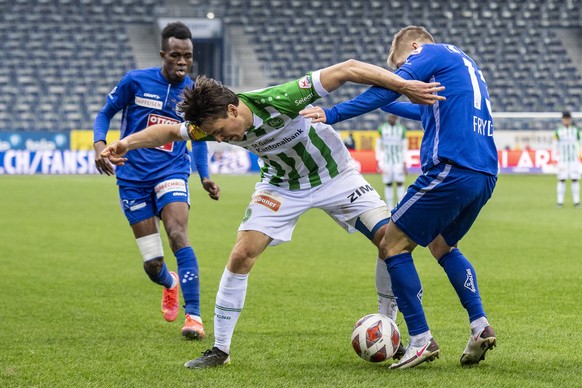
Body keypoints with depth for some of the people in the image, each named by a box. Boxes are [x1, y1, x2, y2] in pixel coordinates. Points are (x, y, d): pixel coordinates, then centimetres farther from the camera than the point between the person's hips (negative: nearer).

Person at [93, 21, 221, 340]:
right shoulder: (135, 81, -5)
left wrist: (204, 176, 5)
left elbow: (198, 138, 17)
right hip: (133, 178, 0)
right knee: (152, 264, -1)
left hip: (171, 173, 0)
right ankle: (170, 284, 39)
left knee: (177, 233, -28)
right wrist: (99, 143, -14)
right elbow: (105, 114, 6)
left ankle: (194, 316, -29)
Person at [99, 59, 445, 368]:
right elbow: (171, 130, -3)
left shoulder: (279, 100, -38)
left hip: (335, 176, -3)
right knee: (242, 255, -11)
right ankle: (220, 349, 1)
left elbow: (346, 69, -38)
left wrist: (405, 86, -41)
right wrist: (126, 143, -19)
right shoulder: (214, 124, -21)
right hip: (282, 186, 3)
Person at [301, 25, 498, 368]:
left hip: (451, 171, -9)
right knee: (443, 245, 27)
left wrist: (334, 114, -16)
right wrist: (386, 104, 52)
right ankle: (480, 326, 13)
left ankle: (421, 340, -3)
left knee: (393, 245, 1)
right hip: (486, 176, 9)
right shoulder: (464, 63, 29)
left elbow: (390, 88, -14)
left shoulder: (431, 53, 2)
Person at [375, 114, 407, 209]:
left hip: (399, 161, 0)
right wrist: (378, 162, -3)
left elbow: (404, 148, 4)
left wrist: (405, 164, -1)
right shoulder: (382, 128, 1)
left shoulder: (401, 129, 2)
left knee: (400, 183, -6)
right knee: (388, 184, 0)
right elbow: (378, 146, 5)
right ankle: (390, 209, 6)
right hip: (386, 161, 0)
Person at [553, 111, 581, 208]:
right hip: (562, 160, -1)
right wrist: (556, 160, -5)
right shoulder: (558, 132, 1)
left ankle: (576, 201, 2)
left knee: (575, 179, -2)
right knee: (561, 180, -4)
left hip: (574, 159, 1)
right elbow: (555, 146, 2)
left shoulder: (575, 130, 6)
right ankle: (560, 201, 0)